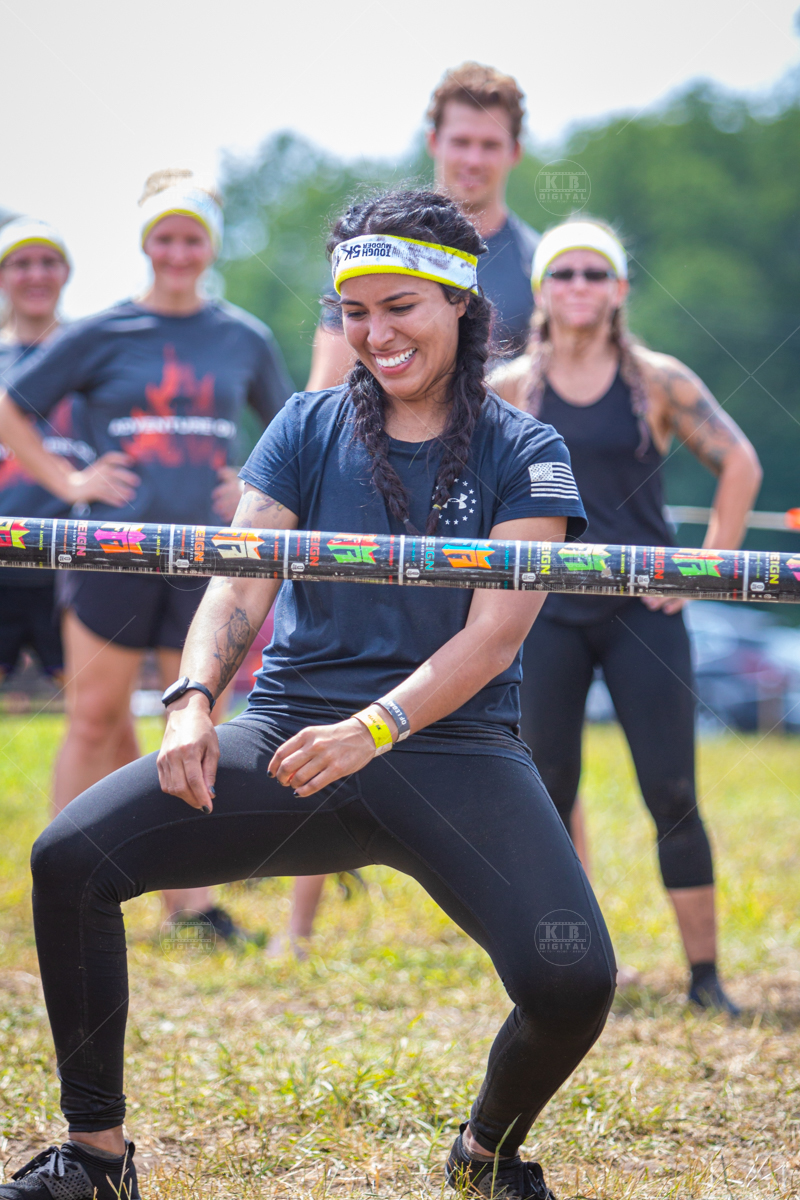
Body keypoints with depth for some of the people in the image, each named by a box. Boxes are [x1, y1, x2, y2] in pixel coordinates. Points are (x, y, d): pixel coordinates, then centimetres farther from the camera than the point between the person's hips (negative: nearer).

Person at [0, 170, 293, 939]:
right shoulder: (101, 336, 0)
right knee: (95, 719, 1)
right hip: (115, 550, -2)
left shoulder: (245, 341, 7)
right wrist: (68, 482, -1)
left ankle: (190, 891, 12)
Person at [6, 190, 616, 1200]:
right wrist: (193, 699, -20)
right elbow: (238, 586, 2)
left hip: (451, 748, -2)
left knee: (571, 980, -26)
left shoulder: (524, 454, 4)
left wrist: (377, 727, -25)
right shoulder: (309, 429, 11)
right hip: (288, 736, 2)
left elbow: (497, 628, -9)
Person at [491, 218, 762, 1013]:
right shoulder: (509, 389, 3)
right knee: (545, 799, 4)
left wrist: (712, 563, -1)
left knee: (673, 796, -5)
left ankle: (705, 977, 1)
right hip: (546, 616, 1)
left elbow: (739, 464, 4)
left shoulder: (659, 382, 0)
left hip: (644, 610, -1)